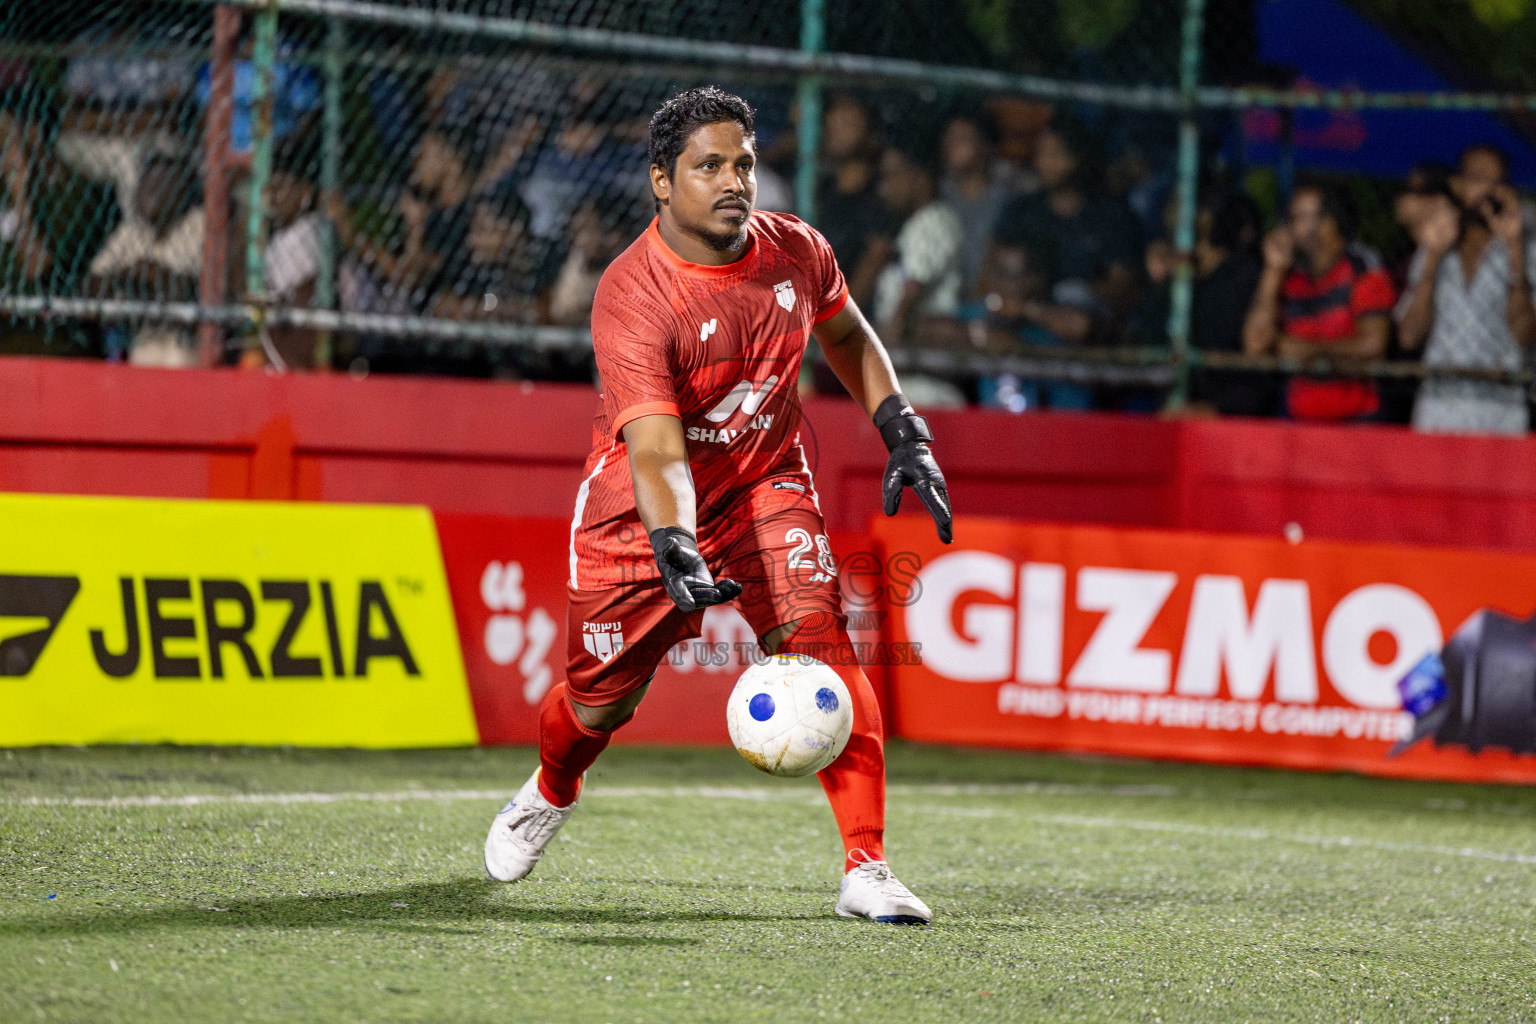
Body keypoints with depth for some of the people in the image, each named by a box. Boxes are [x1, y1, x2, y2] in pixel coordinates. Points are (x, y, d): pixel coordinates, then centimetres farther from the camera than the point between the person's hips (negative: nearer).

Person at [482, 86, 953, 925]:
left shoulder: (795, 251, -11)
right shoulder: (631, 298, -28)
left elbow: (846, 334, 13)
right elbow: (656, 453, -35)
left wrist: (902, 431, 4)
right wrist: (675, 549, -51)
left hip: (765, 485, 3)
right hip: (644, 508, -3)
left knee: (819, 641, -21)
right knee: (600, 698, 8)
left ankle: (866, 867, -20)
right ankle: (550, 792, 46)